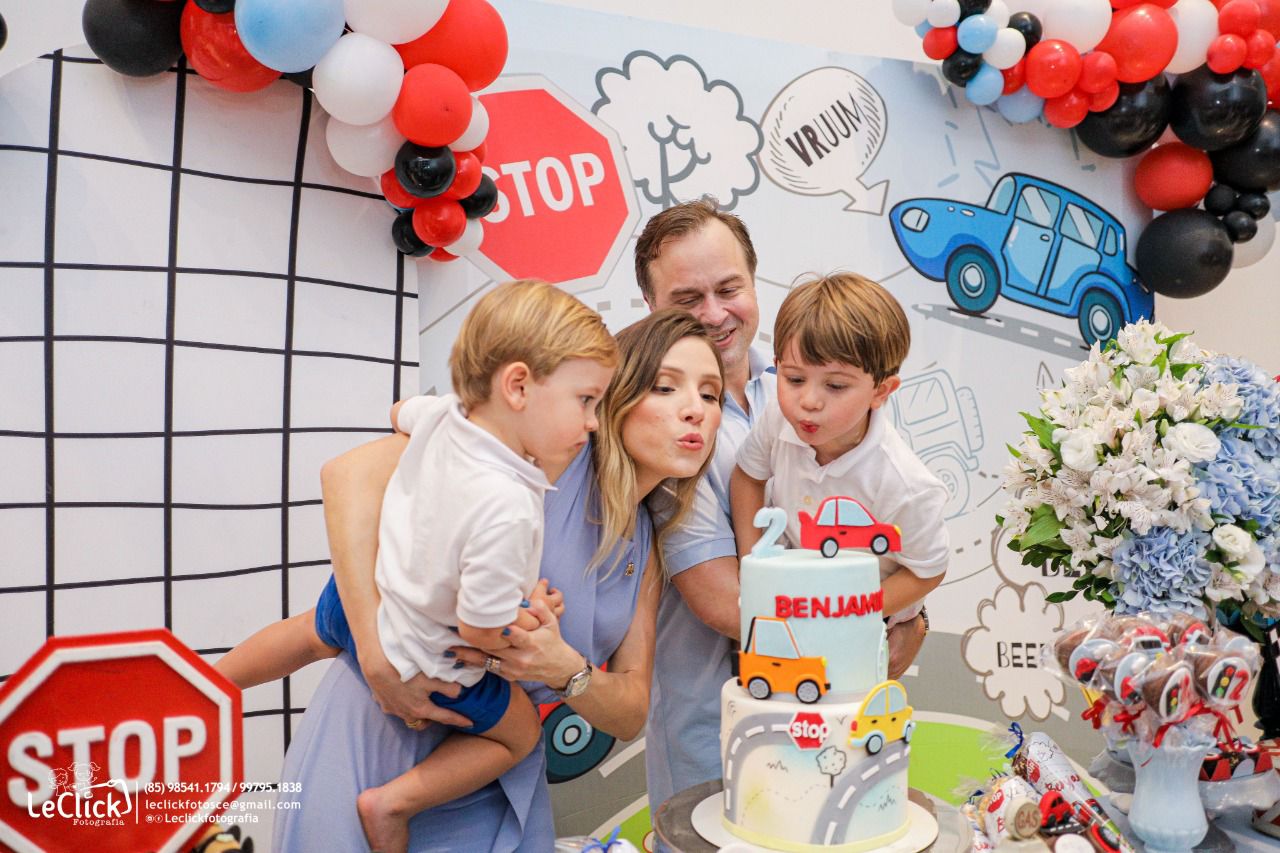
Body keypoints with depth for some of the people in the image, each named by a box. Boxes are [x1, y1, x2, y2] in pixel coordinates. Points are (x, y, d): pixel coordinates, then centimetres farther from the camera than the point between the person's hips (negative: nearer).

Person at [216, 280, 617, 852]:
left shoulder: (442, 413, -19)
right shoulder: (507, 509, -42)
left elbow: (399, 414, 8)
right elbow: (482, 631, -30)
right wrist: (534, 617, -11)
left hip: (357, 597, 7)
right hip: (419, 663, -6)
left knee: (313, 633, 39)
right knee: (519, 733, 16)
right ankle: (393, 803, 13)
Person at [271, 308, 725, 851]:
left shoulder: (647, 547, 5)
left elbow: (631, 715, 1)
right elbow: (353, 475, -26)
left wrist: (567, 672, -22)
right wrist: (379, 659, -32)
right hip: (378, 747, -6)